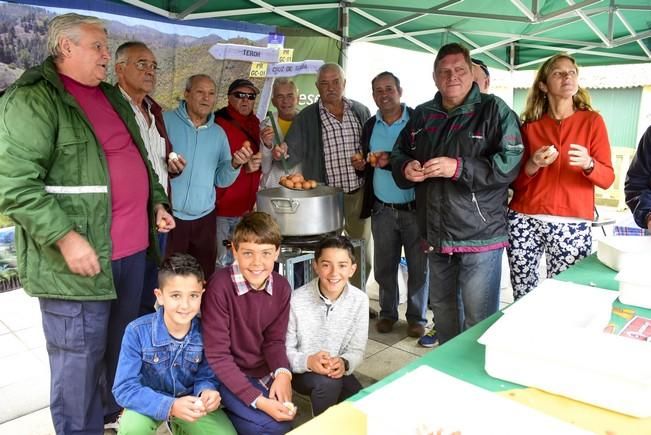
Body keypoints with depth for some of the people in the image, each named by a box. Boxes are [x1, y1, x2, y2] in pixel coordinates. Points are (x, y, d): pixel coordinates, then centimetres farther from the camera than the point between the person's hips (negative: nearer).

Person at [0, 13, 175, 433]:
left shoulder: (111, 96, 17)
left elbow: (138, 159, 27)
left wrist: (156, 203, 17)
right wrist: (66, 237, -23)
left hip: (132, 249, 8)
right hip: (81, 256, -8)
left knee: (122, 348, 21)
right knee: (80, 360, 3)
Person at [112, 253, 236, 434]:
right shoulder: (137, 332, -24)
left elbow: (206, 377, -6)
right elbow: (124, 388, -24)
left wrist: (206, 392, -31)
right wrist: (170, 406, -38)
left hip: (191, 402, 3)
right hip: (151, 401, -2)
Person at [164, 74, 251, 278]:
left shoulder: (218, 133, 12)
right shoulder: (165, 121, -2)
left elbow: (221, 180, 10)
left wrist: (234, 164, -9)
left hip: (204, 218, 4)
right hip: (169, 216, -4)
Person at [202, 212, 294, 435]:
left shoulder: (281, 287, -7)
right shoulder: (220, 286, -24)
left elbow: (274, 340, 1)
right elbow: (217, 355, -21)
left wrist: (282, 372, -21)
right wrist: (257, 400, -25)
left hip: (263, 374, 6)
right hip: (226, 377, -5)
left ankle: (235, 416, 18)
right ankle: (224, 416, 7)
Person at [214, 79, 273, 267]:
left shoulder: (254, 123, 12)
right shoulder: (218, 124, -9)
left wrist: (267, 145, -4)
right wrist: (243, 167, -26)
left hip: (247, 207, 6)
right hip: (224, 208, -6)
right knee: (225, 263, -1)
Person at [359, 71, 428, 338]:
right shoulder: (370, 126, 11)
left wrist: (392, 160, -19)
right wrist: (366, 161, -4)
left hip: (415, 208, -4)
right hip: (382, 210, 4)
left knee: (419, 266, 6)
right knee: (384, 266, 11)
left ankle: (417, 317, 21)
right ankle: (387, 313, 27)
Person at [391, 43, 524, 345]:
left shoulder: (493, 110, -4)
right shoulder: (422, 115, 12)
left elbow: (510, 163, -16)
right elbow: (398, 154, 21)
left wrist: (459, 168, -23)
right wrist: (406, 169, -2)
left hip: (480, 236, -6)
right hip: (436, 235, 6)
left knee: (479, 319, 0)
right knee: (442, 308, 21)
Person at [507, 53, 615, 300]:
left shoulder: (592, 120, 5)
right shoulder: (530, 125, 8)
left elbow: (607, 178, 1)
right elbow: (516, 182, 7)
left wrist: (588, 164, -19)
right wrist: (533, 165, -12)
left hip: (572, 226, -1)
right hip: (524, 221, 1)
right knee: (522, 297, 3)